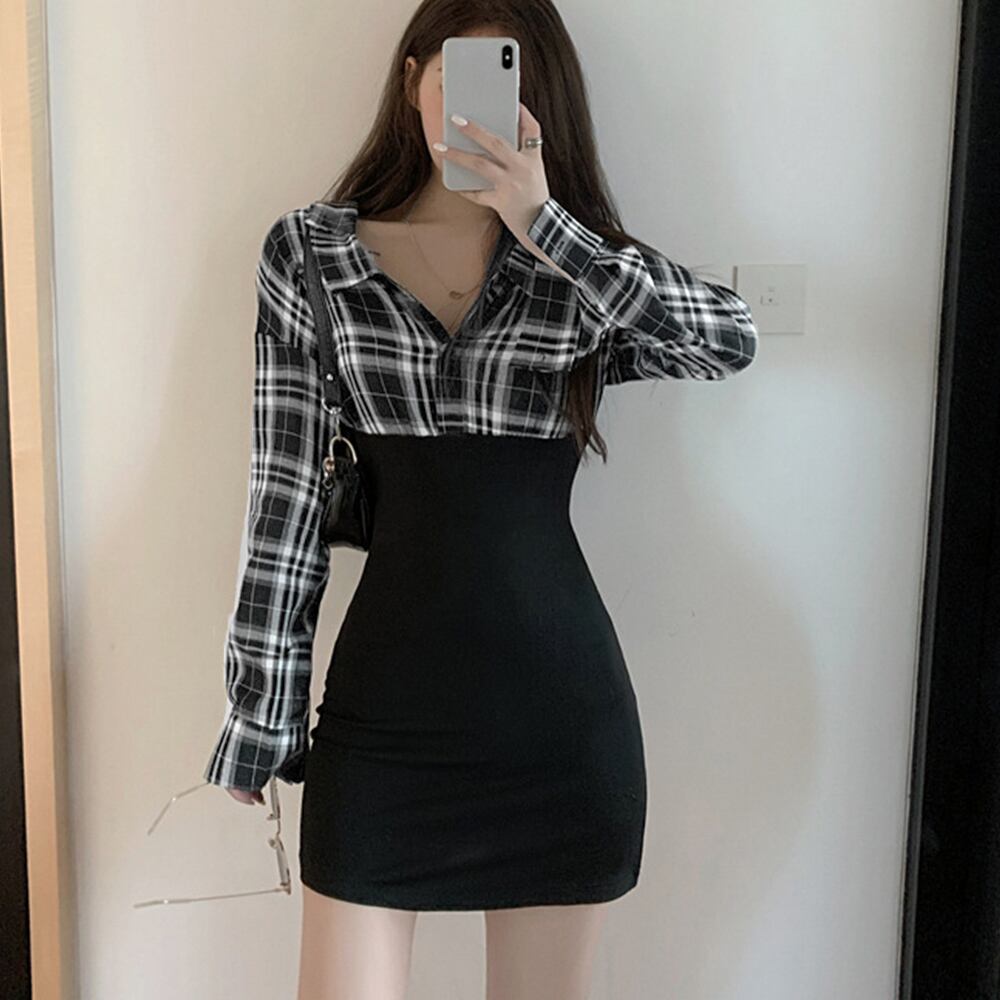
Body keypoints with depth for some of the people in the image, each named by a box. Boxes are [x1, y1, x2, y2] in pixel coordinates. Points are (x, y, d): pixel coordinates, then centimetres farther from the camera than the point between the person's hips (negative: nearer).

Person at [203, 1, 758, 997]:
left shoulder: (584, 267, 5)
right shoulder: (309, 252, 2)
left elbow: (732, 340, -14)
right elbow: (286, 494, 0)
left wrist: (541, 223, -19)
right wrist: (260, 715, 0)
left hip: (560, 701, 2)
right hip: (384, 701, -1)